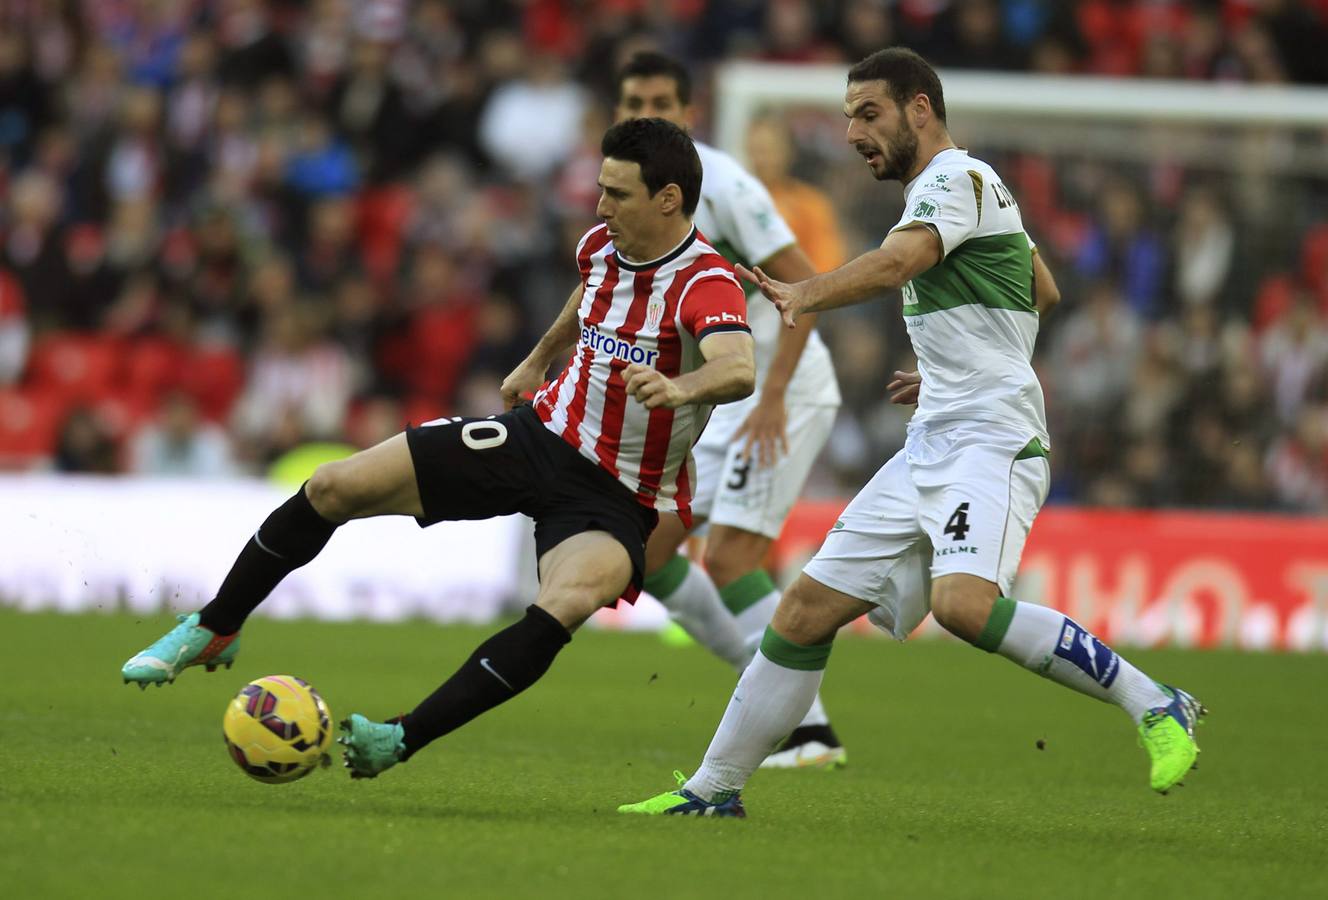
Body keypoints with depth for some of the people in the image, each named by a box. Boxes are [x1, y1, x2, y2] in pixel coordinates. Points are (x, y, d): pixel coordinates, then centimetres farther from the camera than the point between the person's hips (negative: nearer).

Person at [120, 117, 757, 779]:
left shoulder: (707, 285, -23)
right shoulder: (602, 245, -1)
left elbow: (740, 369, -46)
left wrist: (679, 388, -65)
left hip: (615, 500, -6)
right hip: (542, 433, 6)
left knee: (569, 602, -39)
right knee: (332, 488, -3)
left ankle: (401, 740, -34)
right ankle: (213, 631, 17)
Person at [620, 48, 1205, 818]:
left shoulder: (957, 178, -9)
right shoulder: (965, 187, 21)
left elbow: (897, 261, -30)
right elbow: (1042, 289, 36)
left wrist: (804, 295, -46)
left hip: (990, 442, -10)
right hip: (929, 451, 10)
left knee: (964, 602, -32)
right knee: (807, 610, 5)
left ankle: (1155, 706, -21)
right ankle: (715, 789, 12)